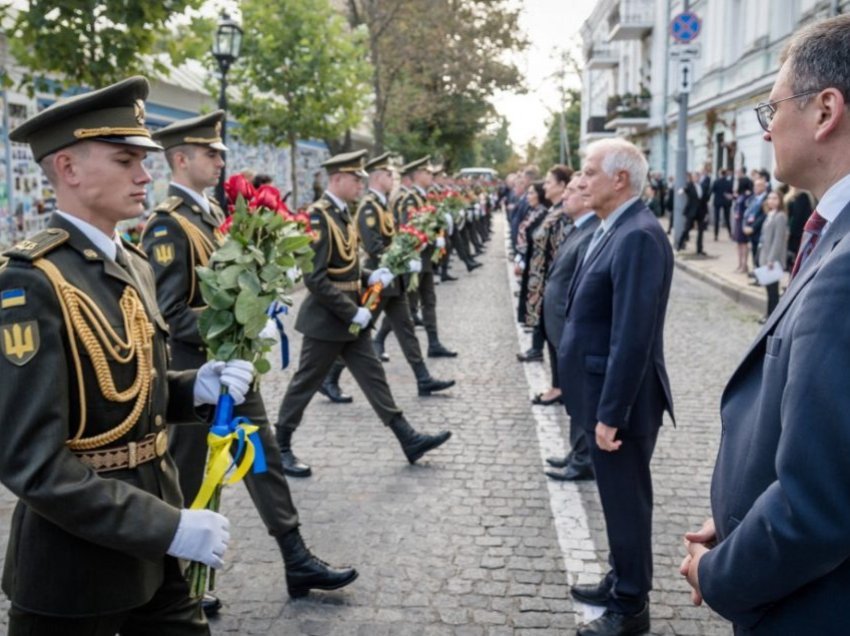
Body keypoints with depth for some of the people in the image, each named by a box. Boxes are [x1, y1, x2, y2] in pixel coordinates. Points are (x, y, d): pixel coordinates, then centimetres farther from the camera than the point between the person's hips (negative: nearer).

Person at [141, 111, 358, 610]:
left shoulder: (212, 211, 9)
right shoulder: (167, 224, -17)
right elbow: (168, 313, -21)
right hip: (194, 368, -9)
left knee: (264, 455, 11)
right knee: (186, 473, 6)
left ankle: (298, 562, 21)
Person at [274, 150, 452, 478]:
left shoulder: (341, 213, 9)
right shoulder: (318, 216, -20)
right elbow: (314, 277, -25)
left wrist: (369, 277, 2)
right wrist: (352, 312, -22)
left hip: (350, 317, 9)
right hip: (327, 319, -9)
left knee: (373, 376, 10)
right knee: (305, 383, 3)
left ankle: (409, 439, 14)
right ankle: (279, 447, 18)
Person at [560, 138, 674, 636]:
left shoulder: (639, 236, -22)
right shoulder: (614, 229, 10)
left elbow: (633, 336, -26)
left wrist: (611, 413, -23)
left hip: (621, 400, -9)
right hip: (602, 393, 9)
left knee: (627, 501, 6)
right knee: (617, 498, 22)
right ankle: (622, 581, 38)